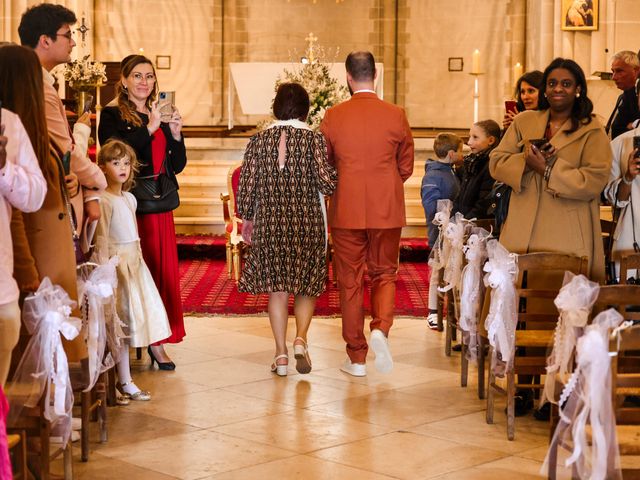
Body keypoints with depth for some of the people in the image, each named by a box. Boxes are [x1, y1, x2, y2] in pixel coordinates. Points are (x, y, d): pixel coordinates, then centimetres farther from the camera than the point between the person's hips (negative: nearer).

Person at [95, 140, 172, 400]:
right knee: (123, 319, -5)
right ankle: (124, 381, 1)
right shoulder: (103, 200, -12)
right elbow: (101, 239, -14)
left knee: (137, 316, 9)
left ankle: (123, 376, 18)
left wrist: (137, 259, 18)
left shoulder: (130, 198, 13)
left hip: (134, 262, 8)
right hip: (117, 264, -8)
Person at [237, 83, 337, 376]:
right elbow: (326, 184, -13)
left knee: (276, 288, 9)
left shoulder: (258, 141, 0)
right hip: (308, 224, -1)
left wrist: (246, 218, 14)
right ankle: (300, 338, -7)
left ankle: (281, 353, 8)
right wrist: (337, 170, 8)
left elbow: (247, 185, 1)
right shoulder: (314, 140, -6)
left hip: (269, 224, 1)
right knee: (307, 284, 13)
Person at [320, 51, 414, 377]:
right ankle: (381, 328, -11)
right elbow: (406, 167, 4)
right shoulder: (396, 115, -4)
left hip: (346, 211, 0)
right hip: (387, 211, 1)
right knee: (384, 274, 15)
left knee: (350, 282, 8)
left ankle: (357, 359, 13)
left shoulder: (333, 116, -5)